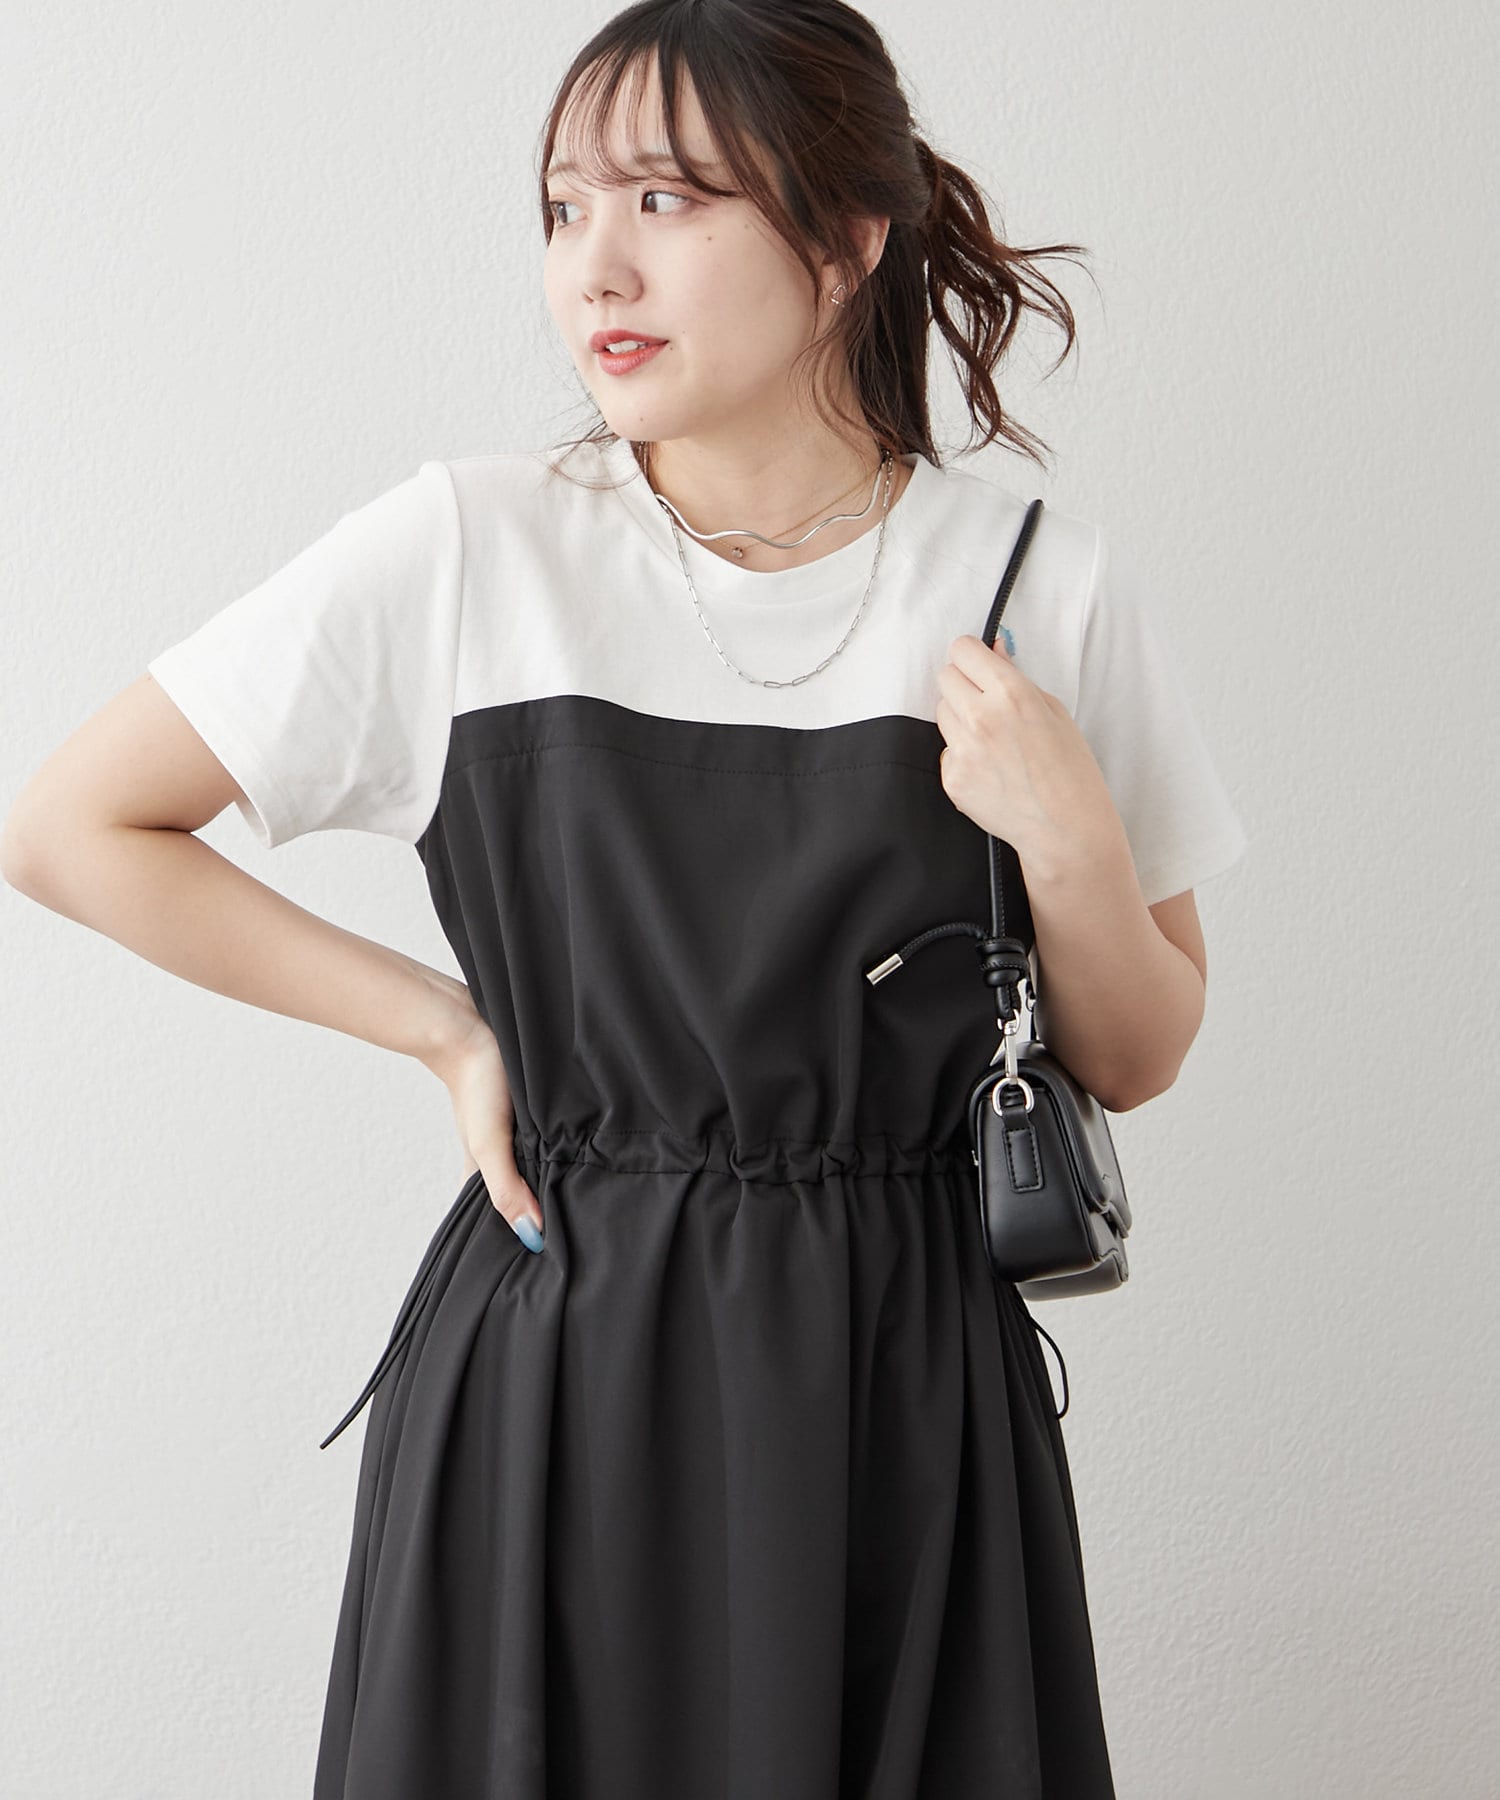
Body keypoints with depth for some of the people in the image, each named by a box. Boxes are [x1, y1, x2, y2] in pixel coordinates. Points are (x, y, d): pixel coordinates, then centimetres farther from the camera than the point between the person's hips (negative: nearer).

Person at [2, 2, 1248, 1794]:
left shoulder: (1043, 585, -2)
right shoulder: (465, 554, -6)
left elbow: (1135, 1062, 6)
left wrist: (1071, 846, -14)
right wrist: (446, 1027, -3)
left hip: (903, 1393, 1)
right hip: (553, 1381, -1)